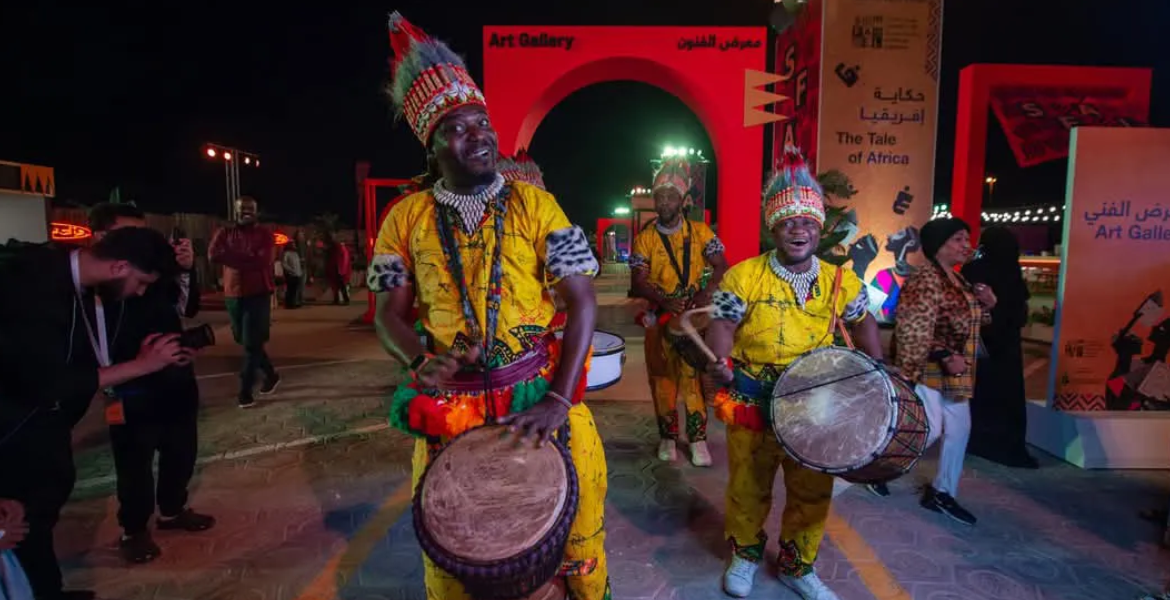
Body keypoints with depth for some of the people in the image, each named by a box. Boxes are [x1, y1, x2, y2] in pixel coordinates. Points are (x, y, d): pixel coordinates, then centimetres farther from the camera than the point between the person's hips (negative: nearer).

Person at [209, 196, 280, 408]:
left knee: (252, 345, -5)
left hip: (258, 295, -5)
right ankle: (271, 375, 32)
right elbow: (213, 255, -9)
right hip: (233, 295, 5)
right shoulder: (225, 233, 9)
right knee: (245, 342, 14)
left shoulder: (265, 234, -1)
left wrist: (232, 256, -13)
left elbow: (264, 260, -17)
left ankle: (245, 391, 3)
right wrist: (248, 258, -17)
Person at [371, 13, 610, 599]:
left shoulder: (535, 205, -3)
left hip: (542, 392, -1)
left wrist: (559, 399, -16)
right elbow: (390, 313, 4)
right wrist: (420, 362, -17)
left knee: (576, 527, 11)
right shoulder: (407, 217, 2)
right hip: (448, 403, 2)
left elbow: (583, 302, -7)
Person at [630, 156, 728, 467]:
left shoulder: (700, 232, 2)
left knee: (694, 377, -4)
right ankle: (668, 436, 18)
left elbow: (721, 267, 2)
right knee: (662, 377, 5)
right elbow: (638, 283, -3)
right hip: (660, 318, 1)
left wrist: (706, 293, -16)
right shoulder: (645, 238, 1)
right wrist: (665, 301, -20)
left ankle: (697, 438, 6)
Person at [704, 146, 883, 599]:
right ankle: (745, 555, 38)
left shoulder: (842, 281, 1)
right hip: (751, 402, -3)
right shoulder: (744, 276, -10)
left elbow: (862, 323, 15)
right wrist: (721, 364, -30)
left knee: (812, 491, 14)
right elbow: (723, 324, -11)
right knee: (747, 486, 12)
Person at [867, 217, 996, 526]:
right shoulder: (925, 280, -18)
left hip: (955, 372, 10)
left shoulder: (959, 280, 13)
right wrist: (945, 357, -25)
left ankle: (942, 492, 24)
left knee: (959, 428, 11)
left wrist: (986, 304, 3)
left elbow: (968, 321, 21)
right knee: (930, 430, -11)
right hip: (927, 370, -10)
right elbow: (915, 331, -24)